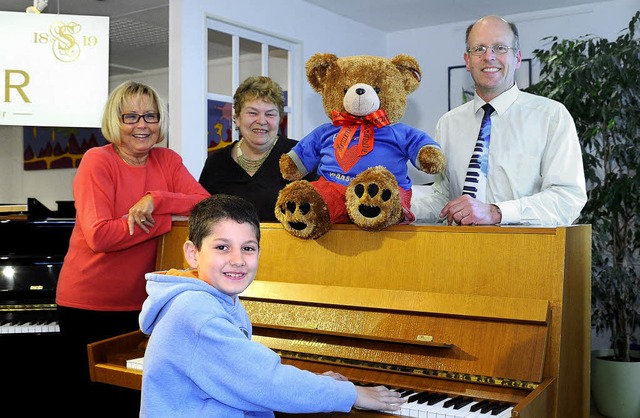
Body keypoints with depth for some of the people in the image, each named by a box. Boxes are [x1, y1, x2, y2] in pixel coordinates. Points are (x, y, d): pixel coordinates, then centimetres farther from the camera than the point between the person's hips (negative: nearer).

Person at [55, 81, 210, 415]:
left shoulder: (168, 161, 2)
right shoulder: (97, 161, -11)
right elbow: (99, 236, -22)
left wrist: (156, 200, -25)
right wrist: (168, 217, -20)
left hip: (140, 302, 4)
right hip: (87, 303, -3)